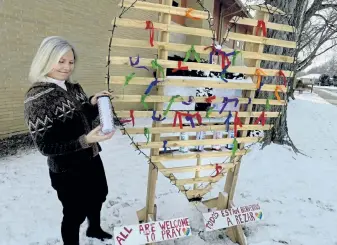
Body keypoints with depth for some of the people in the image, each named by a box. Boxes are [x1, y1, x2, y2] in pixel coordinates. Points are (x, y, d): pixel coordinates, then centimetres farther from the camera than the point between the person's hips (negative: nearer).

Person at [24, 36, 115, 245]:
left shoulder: (74, 88, 0)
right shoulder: (37, 98, -20)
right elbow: (45, 145, -23)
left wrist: (94, 103, -10)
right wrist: (84, 140, -34)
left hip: (91, 159, 8)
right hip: (67, 170, -8)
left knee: (98, 197, 28)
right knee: (75, 214, 12)